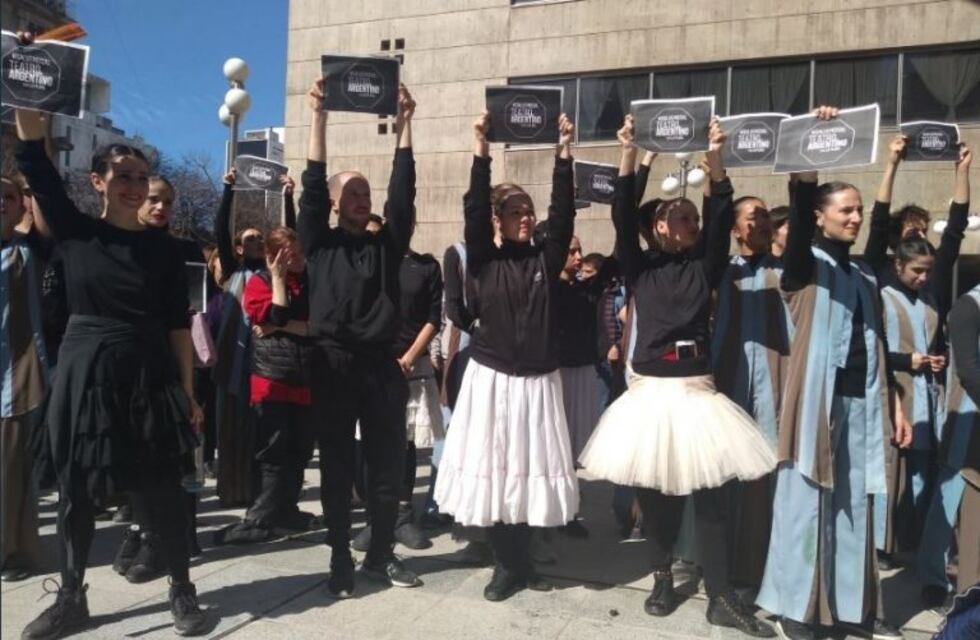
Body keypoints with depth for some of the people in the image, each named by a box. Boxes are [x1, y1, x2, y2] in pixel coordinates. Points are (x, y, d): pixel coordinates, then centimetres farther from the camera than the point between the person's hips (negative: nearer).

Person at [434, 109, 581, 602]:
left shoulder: (546, 258, 6)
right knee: (491, 468, 2)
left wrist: (564, 154, -8)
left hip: (538, 381, 2)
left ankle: (520, 559, 24)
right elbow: (473, 211, -9)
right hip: (491, 378, -1)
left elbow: (563, 214, -3)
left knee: (531, 468, 7)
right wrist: (481, 151, -15)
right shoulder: (485, 260, 1)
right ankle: (507, 563, 17)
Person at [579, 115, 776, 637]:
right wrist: (629, 155, -12)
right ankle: (662, 578, 27)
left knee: (709, 491, 1)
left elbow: (721, 221, -3)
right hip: (648, 390, 0)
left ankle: (720, 598, 10)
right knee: (653, 492, 8)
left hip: (696, 390, 1)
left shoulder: (704, 266, 9)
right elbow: (622, 218, -5)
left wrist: (715, 160, -12)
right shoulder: (639, 266, 6)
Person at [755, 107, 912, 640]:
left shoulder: (865, 277, 17)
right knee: (805, 501, -2)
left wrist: (893, 404, 16)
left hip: (861, 402, 6)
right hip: (817, 400, -6)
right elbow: (800, 206, -19)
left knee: (855, 505, 10)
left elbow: (876, 347, 19)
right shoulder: (805, 267, -1)